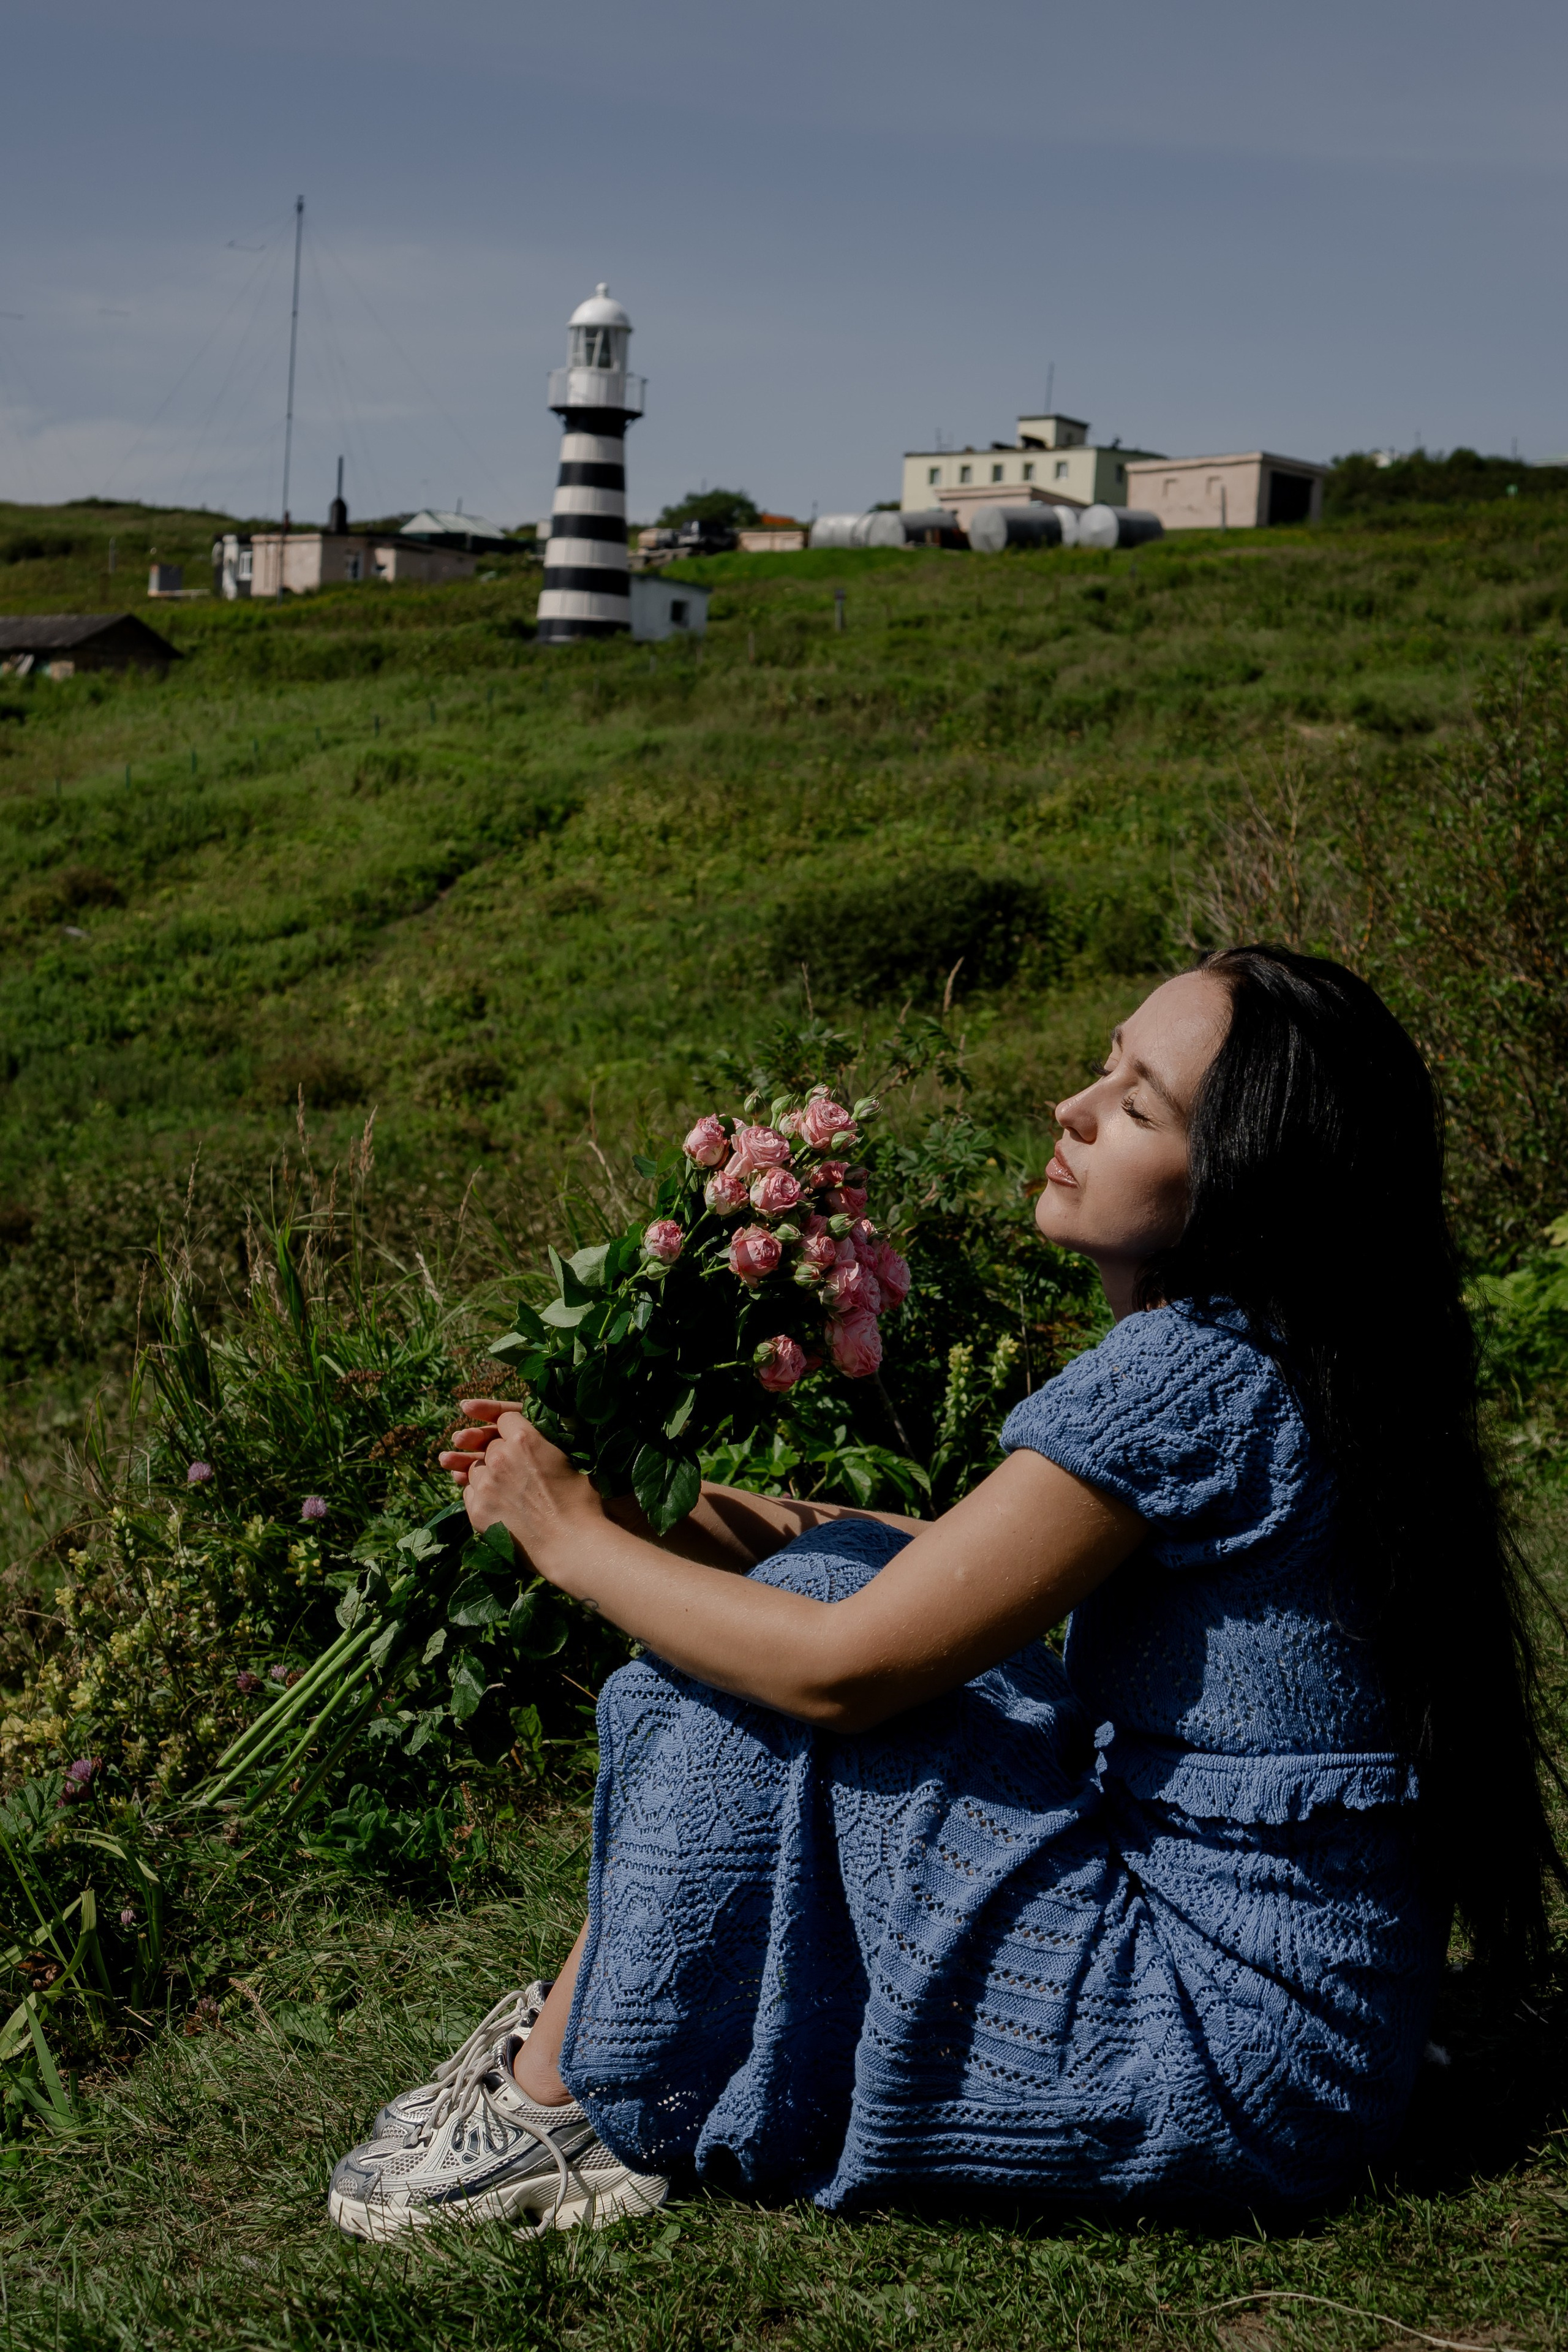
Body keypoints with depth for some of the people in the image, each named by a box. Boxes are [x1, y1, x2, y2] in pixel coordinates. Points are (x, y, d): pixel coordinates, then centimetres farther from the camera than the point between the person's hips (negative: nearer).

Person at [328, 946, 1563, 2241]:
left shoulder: (1190, 1378, -22)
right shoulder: (1264, 1353, 7)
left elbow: (841, 1669, -20)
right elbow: (979, 1561, 16)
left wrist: (575, 1538, -6)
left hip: (1231, 2067, -9)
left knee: (813, 1608, -9)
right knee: (836, 1570, 9)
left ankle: (557, 2106, 5)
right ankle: (578, 2028, 17)